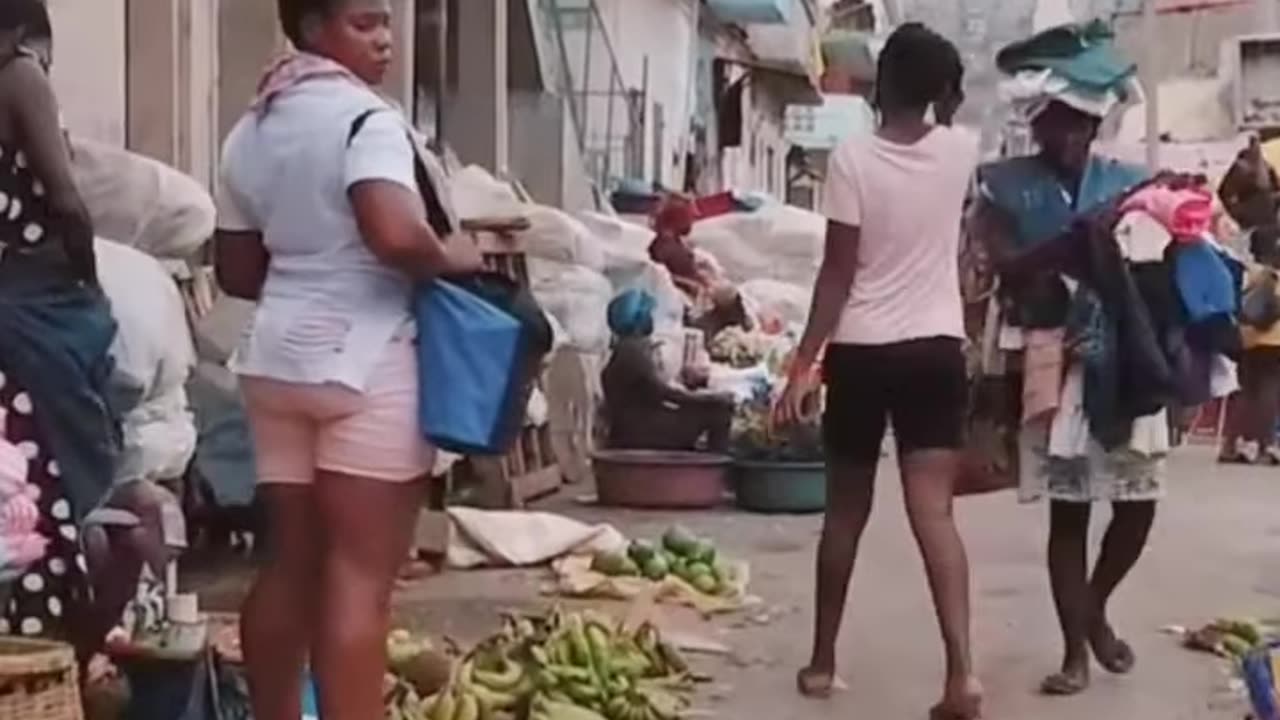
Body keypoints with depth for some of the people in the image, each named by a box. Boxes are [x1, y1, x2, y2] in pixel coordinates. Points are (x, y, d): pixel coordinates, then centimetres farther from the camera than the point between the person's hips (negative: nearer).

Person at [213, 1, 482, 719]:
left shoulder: (253, 129, 13)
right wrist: (456, 257, -10)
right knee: (360, 574, -5)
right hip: (368, 363, -8)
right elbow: (396, 235, -28)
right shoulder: (366, 117, -12)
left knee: (290, 563, 14)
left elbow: (237, 269, 17)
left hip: (279, 356, 8)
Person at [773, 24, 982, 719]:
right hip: (936, 350, 2)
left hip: (862, 351, -2)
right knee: (934, 512, -3)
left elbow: (837, 274, -12)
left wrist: (803, 364, -8)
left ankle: (822, 662, 23)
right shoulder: (960, 150, 0)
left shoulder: (853, 157, -10)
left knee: (845, 512, 12)